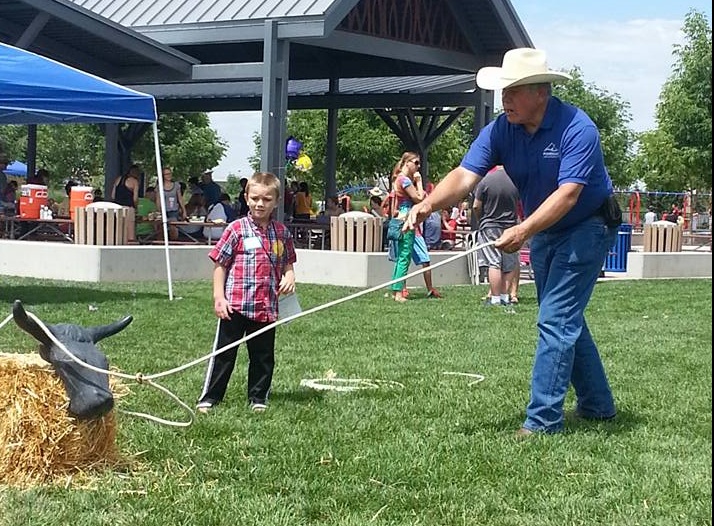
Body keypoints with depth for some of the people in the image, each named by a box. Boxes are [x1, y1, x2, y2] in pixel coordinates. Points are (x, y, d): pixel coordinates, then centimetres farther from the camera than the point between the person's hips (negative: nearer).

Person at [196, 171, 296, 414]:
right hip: (235, 304, -4)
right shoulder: (236, 229, -5)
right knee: (224, 353, 3)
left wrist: (289, 277, -2)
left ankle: (258, 398, 26)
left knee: (263, 355, 12)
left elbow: (287, 262, 20)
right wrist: (219, 297, -8)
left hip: (267, 306, 4)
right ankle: (208, 398, 10)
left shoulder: (281, 232, 7)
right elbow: (220, 264, -3)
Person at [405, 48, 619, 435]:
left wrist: (523, 231, -46)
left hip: (587, 228, -7)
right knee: (564, 319, 16)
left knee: (556, 319, -15)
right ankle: (597, 405, 30)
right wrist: (429, 203, -41)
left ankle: (543, 419, -13)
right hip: (543, 231, 7)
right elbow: (465, 175, -21)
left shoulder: (577, 129, -27)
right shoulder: (501, 130, -11)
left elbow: (568, 194, -34)